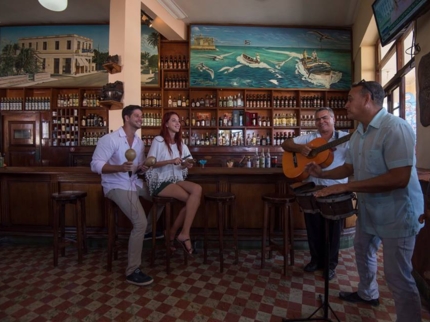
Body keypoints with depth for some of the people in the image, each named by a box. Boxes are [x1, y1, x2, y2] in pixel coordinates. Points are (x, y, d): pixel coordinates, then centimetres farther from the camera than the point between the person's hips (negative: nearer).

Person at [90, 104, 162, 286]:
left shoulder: (139, 142, 9)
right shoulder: (110, 139, -14)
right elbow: (95, 165, -18)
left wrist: (142, 167, -7)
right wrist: (119, 168, -33)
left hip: (134, 183, 8)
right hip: (116, 186, -8)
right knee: (140, 222, -23)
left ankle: (150, 229, 32)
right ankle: (132, 271, -11)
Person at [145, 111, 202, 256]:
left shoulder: (180, 143, 18)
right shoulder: (158, 140, -3)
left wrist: (186, 165, -7)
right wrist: (171, 161, -19)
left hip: (176, 180, 6)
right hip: (160, 182, -6)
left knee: (197, 189, -25)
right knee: (193, 199, -26)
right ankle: (184, 234, -10)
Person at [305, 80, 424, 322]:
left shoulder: (395, 128, -24)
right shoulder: (359, 135, 5)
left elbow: (399, 178, -33)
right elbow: (349, 168, 16)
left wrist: (346, 187, -33)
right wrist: (323, 174, -1)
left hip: (396, 214, -9)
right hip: (368, 209, 10)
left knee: (398, 276, 0)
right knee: (363, 251, 27)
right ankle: (368, 294, 52)